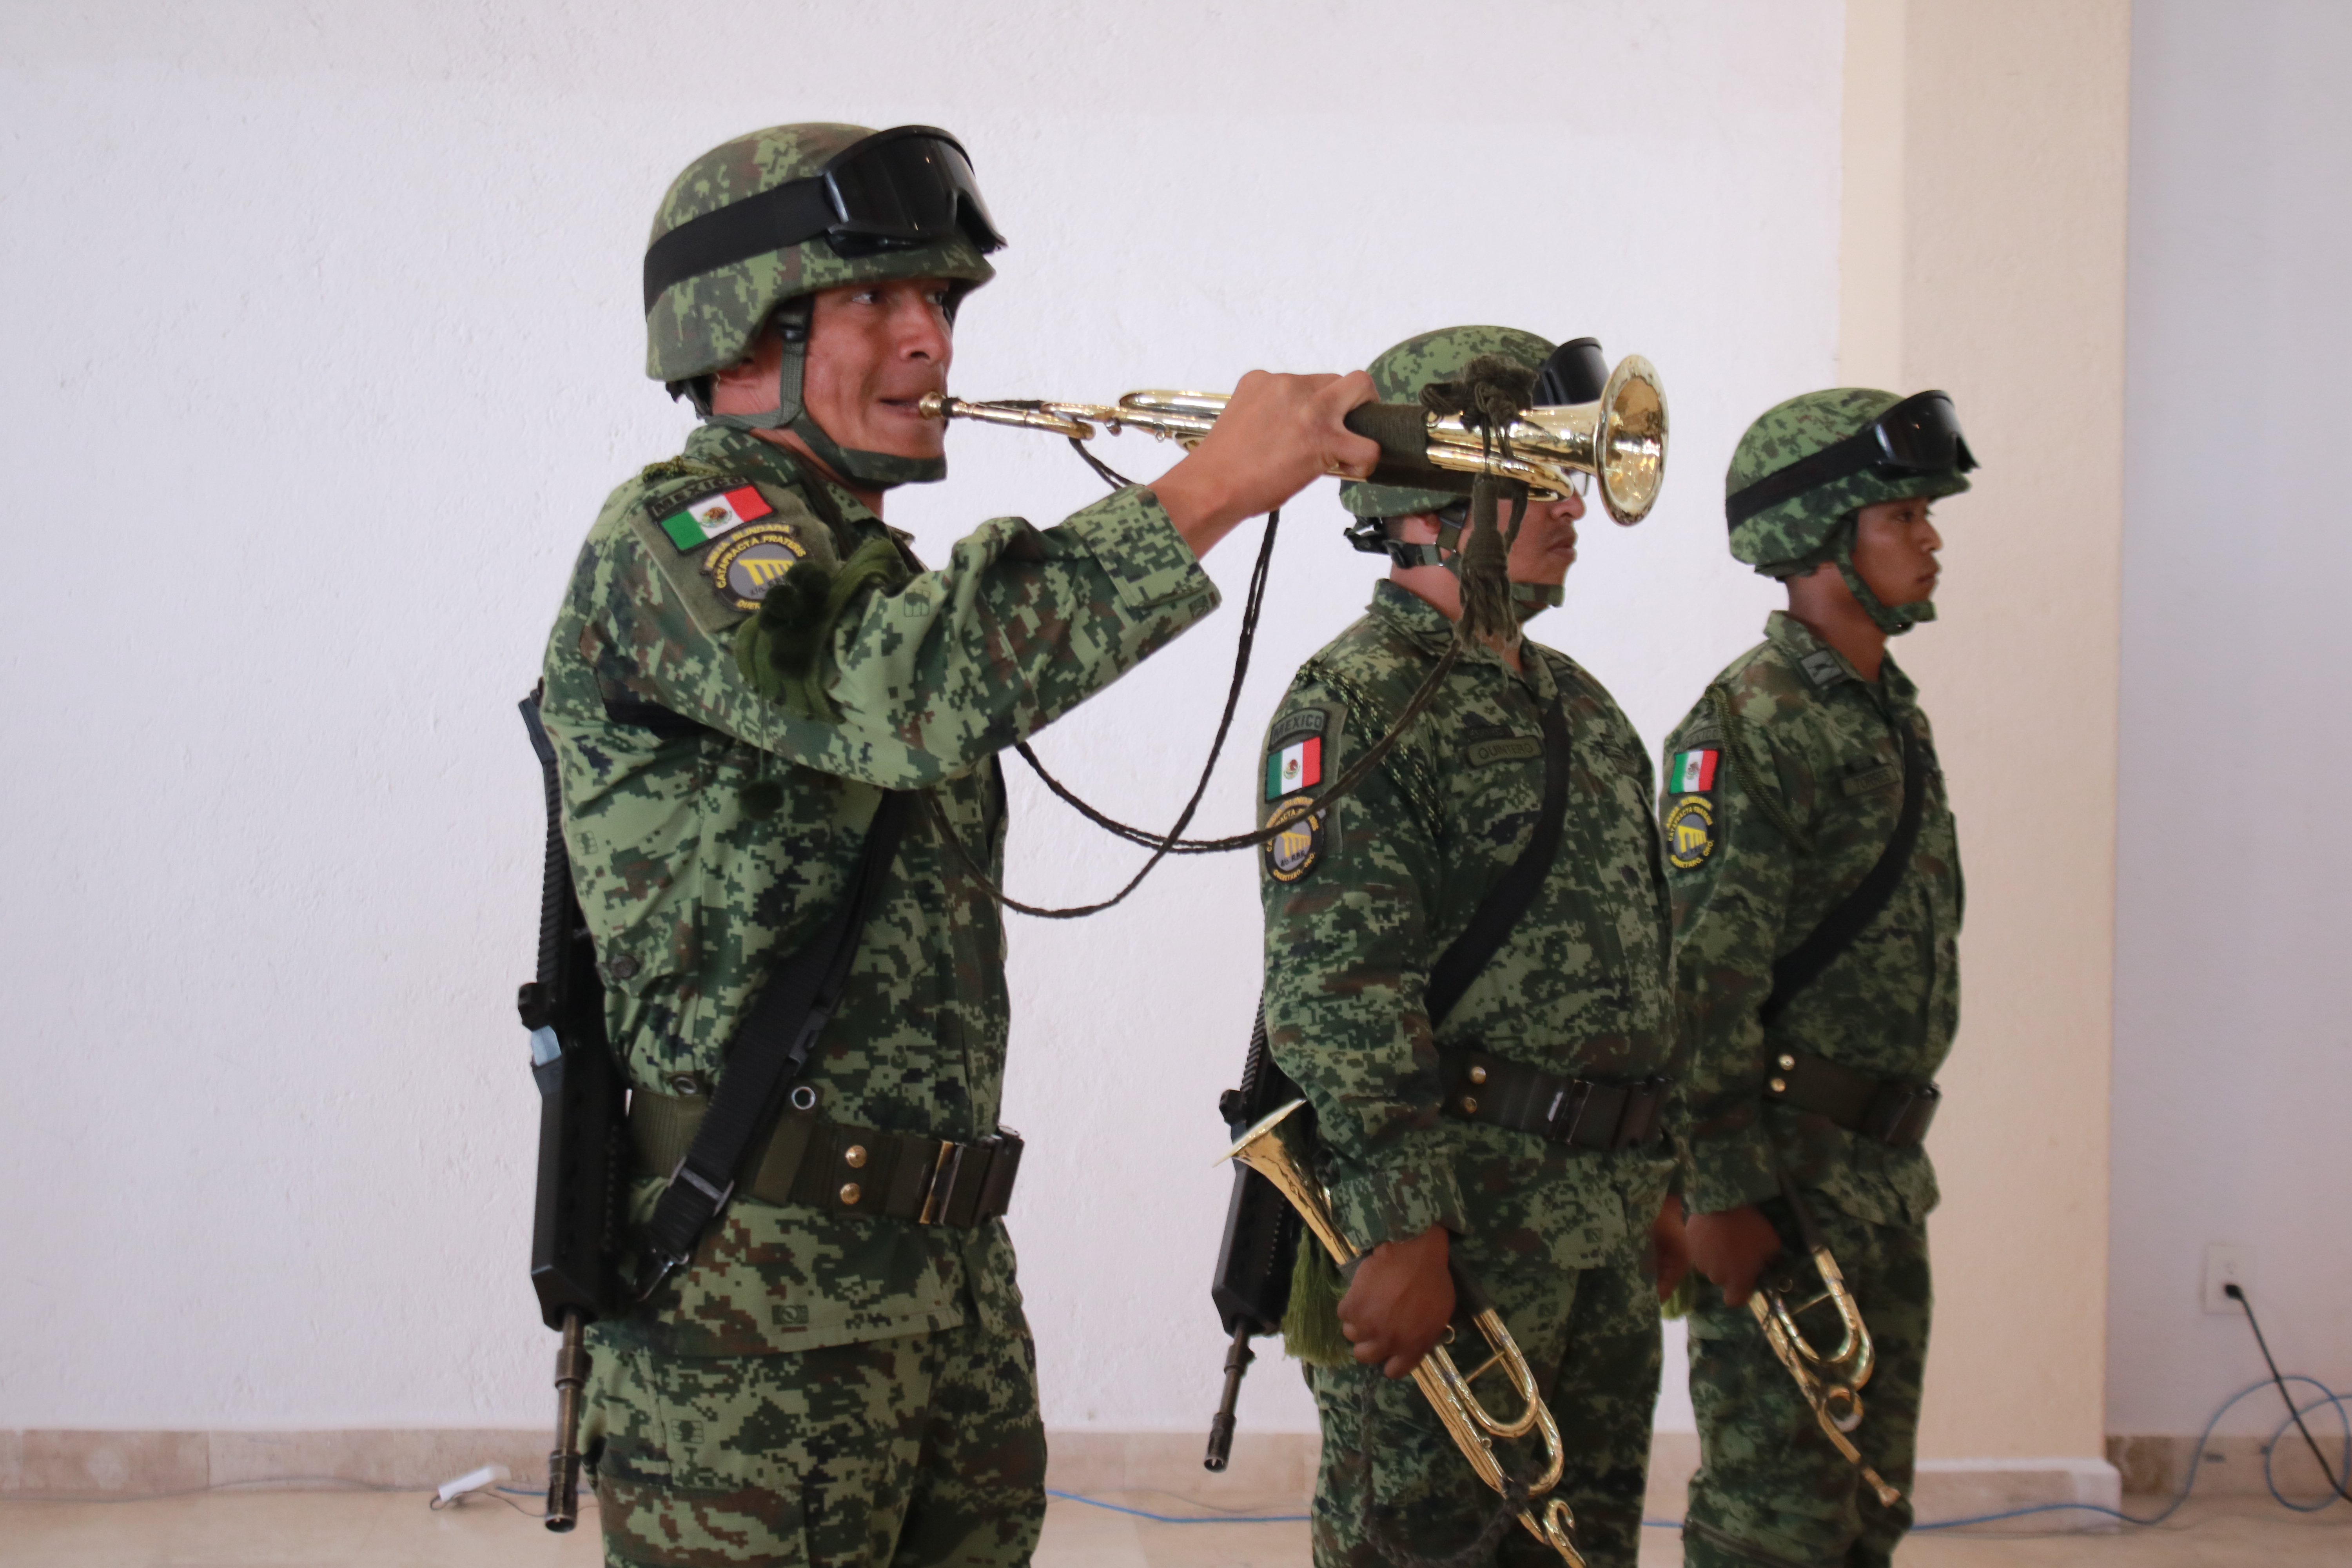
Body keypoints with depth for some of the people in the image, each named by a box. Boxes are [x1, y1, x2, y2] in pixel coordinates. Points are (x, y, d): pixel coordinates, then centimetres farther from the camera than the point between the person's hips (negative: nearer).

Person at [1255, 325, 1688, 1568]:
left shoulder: (1574, 703, 17)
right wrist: (1400, 1234, -23)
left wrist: (1656, 1184, 19)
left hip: (1602, 1228, 9)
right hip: (1454, 1220, -9)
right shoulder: (1356, 702, -11)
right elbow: (1336, 993, -19)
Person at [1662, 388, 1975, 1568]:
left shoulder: (1890, 715, 15)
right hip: (1788, 1171, -9)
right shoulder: (1749, 726, -14)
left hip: (1882, 1171, 9)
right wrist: (1725, 1192, -23)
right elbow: (1707, 978, -20)